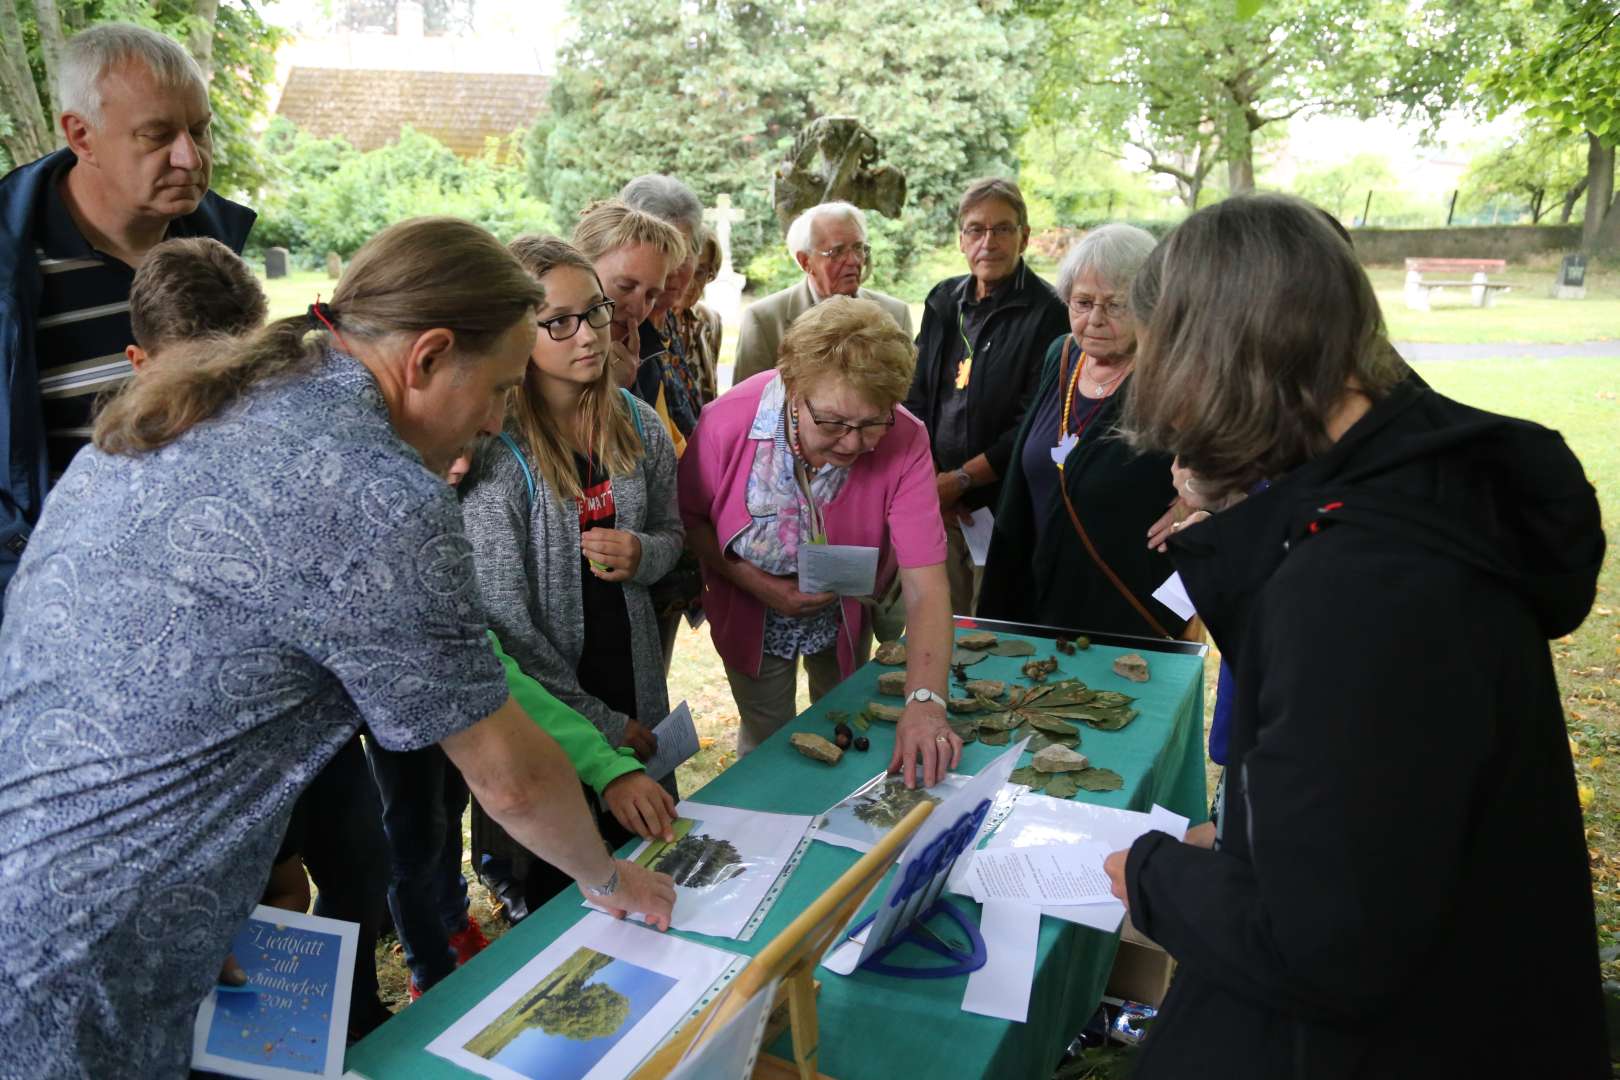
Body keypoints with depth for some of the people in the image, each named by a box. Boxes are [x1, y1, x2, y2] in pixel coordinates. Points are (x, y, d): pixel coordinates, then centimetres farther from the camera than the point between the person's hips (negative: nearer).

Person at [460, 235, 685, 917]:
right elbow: (505, 624, -19)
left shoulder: (639, 426, -4)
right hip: (546, 714, -5)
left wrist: (642, 554, -13)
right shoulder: (492, 454, -21)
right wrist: (600, 723, -13)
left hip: (637, 688, 5)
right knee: (558, 892, 15)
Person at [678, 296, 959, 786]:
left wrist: (925, 703, -46)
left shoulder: (904, 443, -32)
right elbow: (690, 516, -12)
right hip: (753, 614, -1)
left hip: (845, 614, 2)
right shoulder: (726, 423, -32)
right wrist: (757, 584, -24)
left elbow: (925, 585, -36)